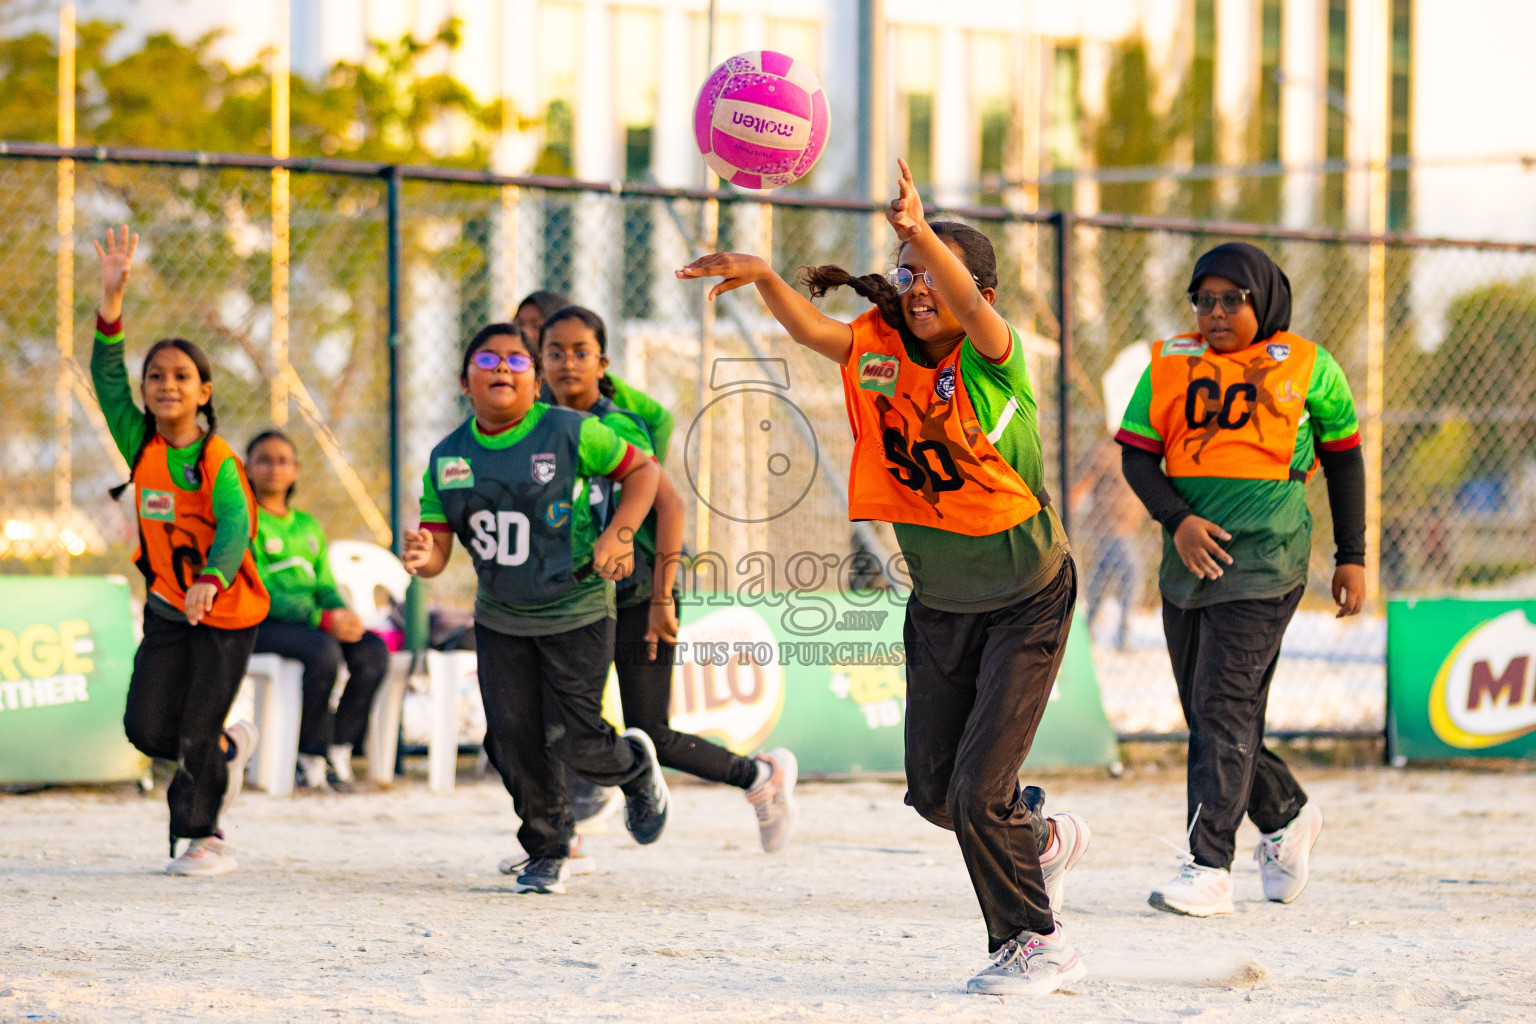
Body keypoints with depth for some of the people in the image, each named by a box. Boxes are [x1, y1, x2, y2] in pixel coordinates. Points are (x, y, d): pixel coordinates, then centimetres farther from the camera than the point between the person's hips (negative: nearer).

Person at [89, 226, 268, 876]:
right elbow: (106, 375, -11)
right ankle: (229, 748, 28)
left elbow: (234, 531, -32)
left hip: (225, 612, -5)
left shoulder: (218, 463, -19)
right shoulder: (141, 446, -4)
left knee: (196, 735, -3)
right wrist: (112, 298, -23)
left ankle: (201, 837, 17)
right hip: (168, 607, 5)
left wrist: (208, 583, -52)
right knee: (148, 729, -2)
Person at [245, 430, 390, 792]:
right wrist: (322, 619, -21)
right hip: (259, 625, -6)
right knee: (324, 651, -35)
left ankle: (339, 748, -16)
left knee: (373, 650, -22)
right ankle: (311, 758, -22)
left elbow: (325, 586, 17)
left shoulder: (308, 526, 21)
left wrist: (343, 615, -9)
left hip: (313, 620, 6)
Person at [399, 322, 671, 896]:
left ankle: (635, 767, 28)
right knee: (513, 741, -1)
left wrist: (618, 535, -15)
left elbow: (643, 470, -2)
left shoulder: (569, 433, -12)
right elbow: (438, 545, -2)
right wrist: (422, 558, -27)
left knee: (572, 741, -9)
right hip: (500, 619, 4)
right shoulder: (447, 458, -1)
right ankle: (547, 854, 19)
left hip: (576, 611, -4)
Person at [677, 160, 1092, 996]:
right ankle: (1041, 839, 43)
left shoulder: (992, 359, -20)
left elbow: (969, 307, -43)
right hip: (939, 604, 6)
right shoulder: (879, 349, -8)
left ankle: (1035, 943, 8)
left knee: (978, 790, -11)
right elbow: (809, 328, -26)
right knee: (933, 790, 13)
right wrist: (763, 277, -46)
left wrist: (922, 232, -61)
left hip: (1027, 599, -6)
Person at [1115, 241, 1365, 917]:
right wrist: (1177, 520, -13)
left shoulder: (1307, 369, 0)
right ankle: (1286, 817, 35)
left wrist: (1351, 557, 7)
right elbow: (1136, 455, 4)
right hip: (1191, 557, 5)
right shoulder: (1171, 366, 7)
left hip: (1265, 561, -5)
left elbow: (1343, 458, 9)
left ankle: (1210, 868, -17)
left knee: (1225, 708, -15)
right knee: (1204, 714, 11)